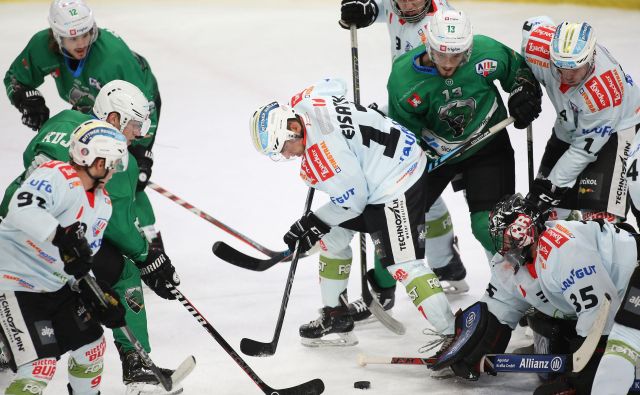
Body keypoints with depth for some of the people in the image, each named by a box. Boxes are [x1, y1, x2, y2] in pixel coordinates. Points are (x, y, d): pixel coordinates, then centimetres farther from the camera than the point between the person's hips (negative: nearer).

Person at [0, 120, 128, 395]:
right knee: (40, 368, -18)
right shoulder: (56, 176, -21)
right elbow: (22, 209, -38)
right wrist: (61, 236, -48)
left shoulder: (103, 203, 8)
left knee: (92, 347, 17)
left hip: (58, 286, 10)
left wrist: (100, 295, 1)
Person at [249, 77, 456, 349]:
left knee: (402, 264, -16)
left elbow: (353, 200, -20)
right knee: (332, 236, 17)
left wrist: (315, 223, -8)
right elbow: (336, 85, 19)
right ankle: (336, 320, 26)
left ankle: (452, 335, -18)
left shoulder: (321, 151, -29)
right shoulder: (305, 101, -4)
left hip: (400, 188, -11)